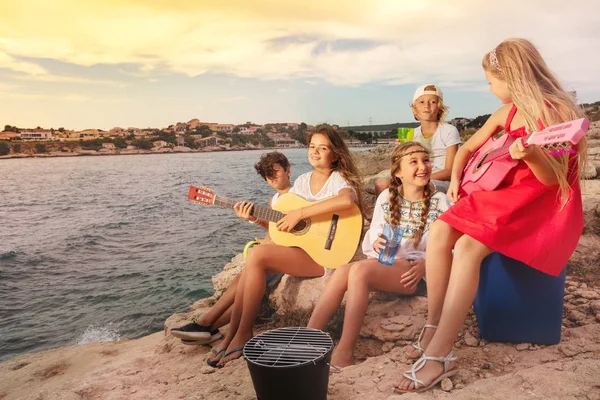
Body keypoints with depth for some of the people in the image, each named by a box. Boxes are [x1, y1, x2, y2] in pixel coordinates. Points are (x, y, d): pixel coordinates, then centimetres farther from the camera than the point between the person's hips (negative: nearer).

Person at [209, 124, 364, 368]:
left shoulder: (339, 179, -6)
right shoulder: (302, 181, 14)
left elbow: (347, 200, -33)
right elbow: (280, 224, 16)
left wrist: (300, 213, -30)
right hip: (298, 247, 7)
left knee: (257, 255, -24)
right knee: (250, 265, -17)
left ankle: (243, 333, -9)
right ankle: (231, 336, -5)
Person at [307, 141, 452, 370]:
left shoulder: (440, 201, 1)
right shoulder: (386, 197, 11)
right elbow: (372, 235, 14)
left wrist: (425, 265, -17)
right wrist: (376, 243, -9)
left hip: (414, 271, -4)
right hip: (383, 263, 4)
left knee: (359, 270, -33)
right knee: (342, 272, -29)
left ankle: (344, 352, -29)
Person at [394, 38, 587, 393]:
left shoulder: (554, 112, -14)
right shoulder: (506, 113, 8)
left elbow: (554, 179, -20)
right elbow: (468, 148, 20)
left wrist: (531, 156, -39)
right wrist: (456, 178, 3)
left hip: (544, 204, -7)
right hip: (501, 192, 7)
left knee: (468, 247, -31)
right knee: (440, 232, -19)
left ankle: (439, 356, -27)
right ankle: (434, 329, -11)